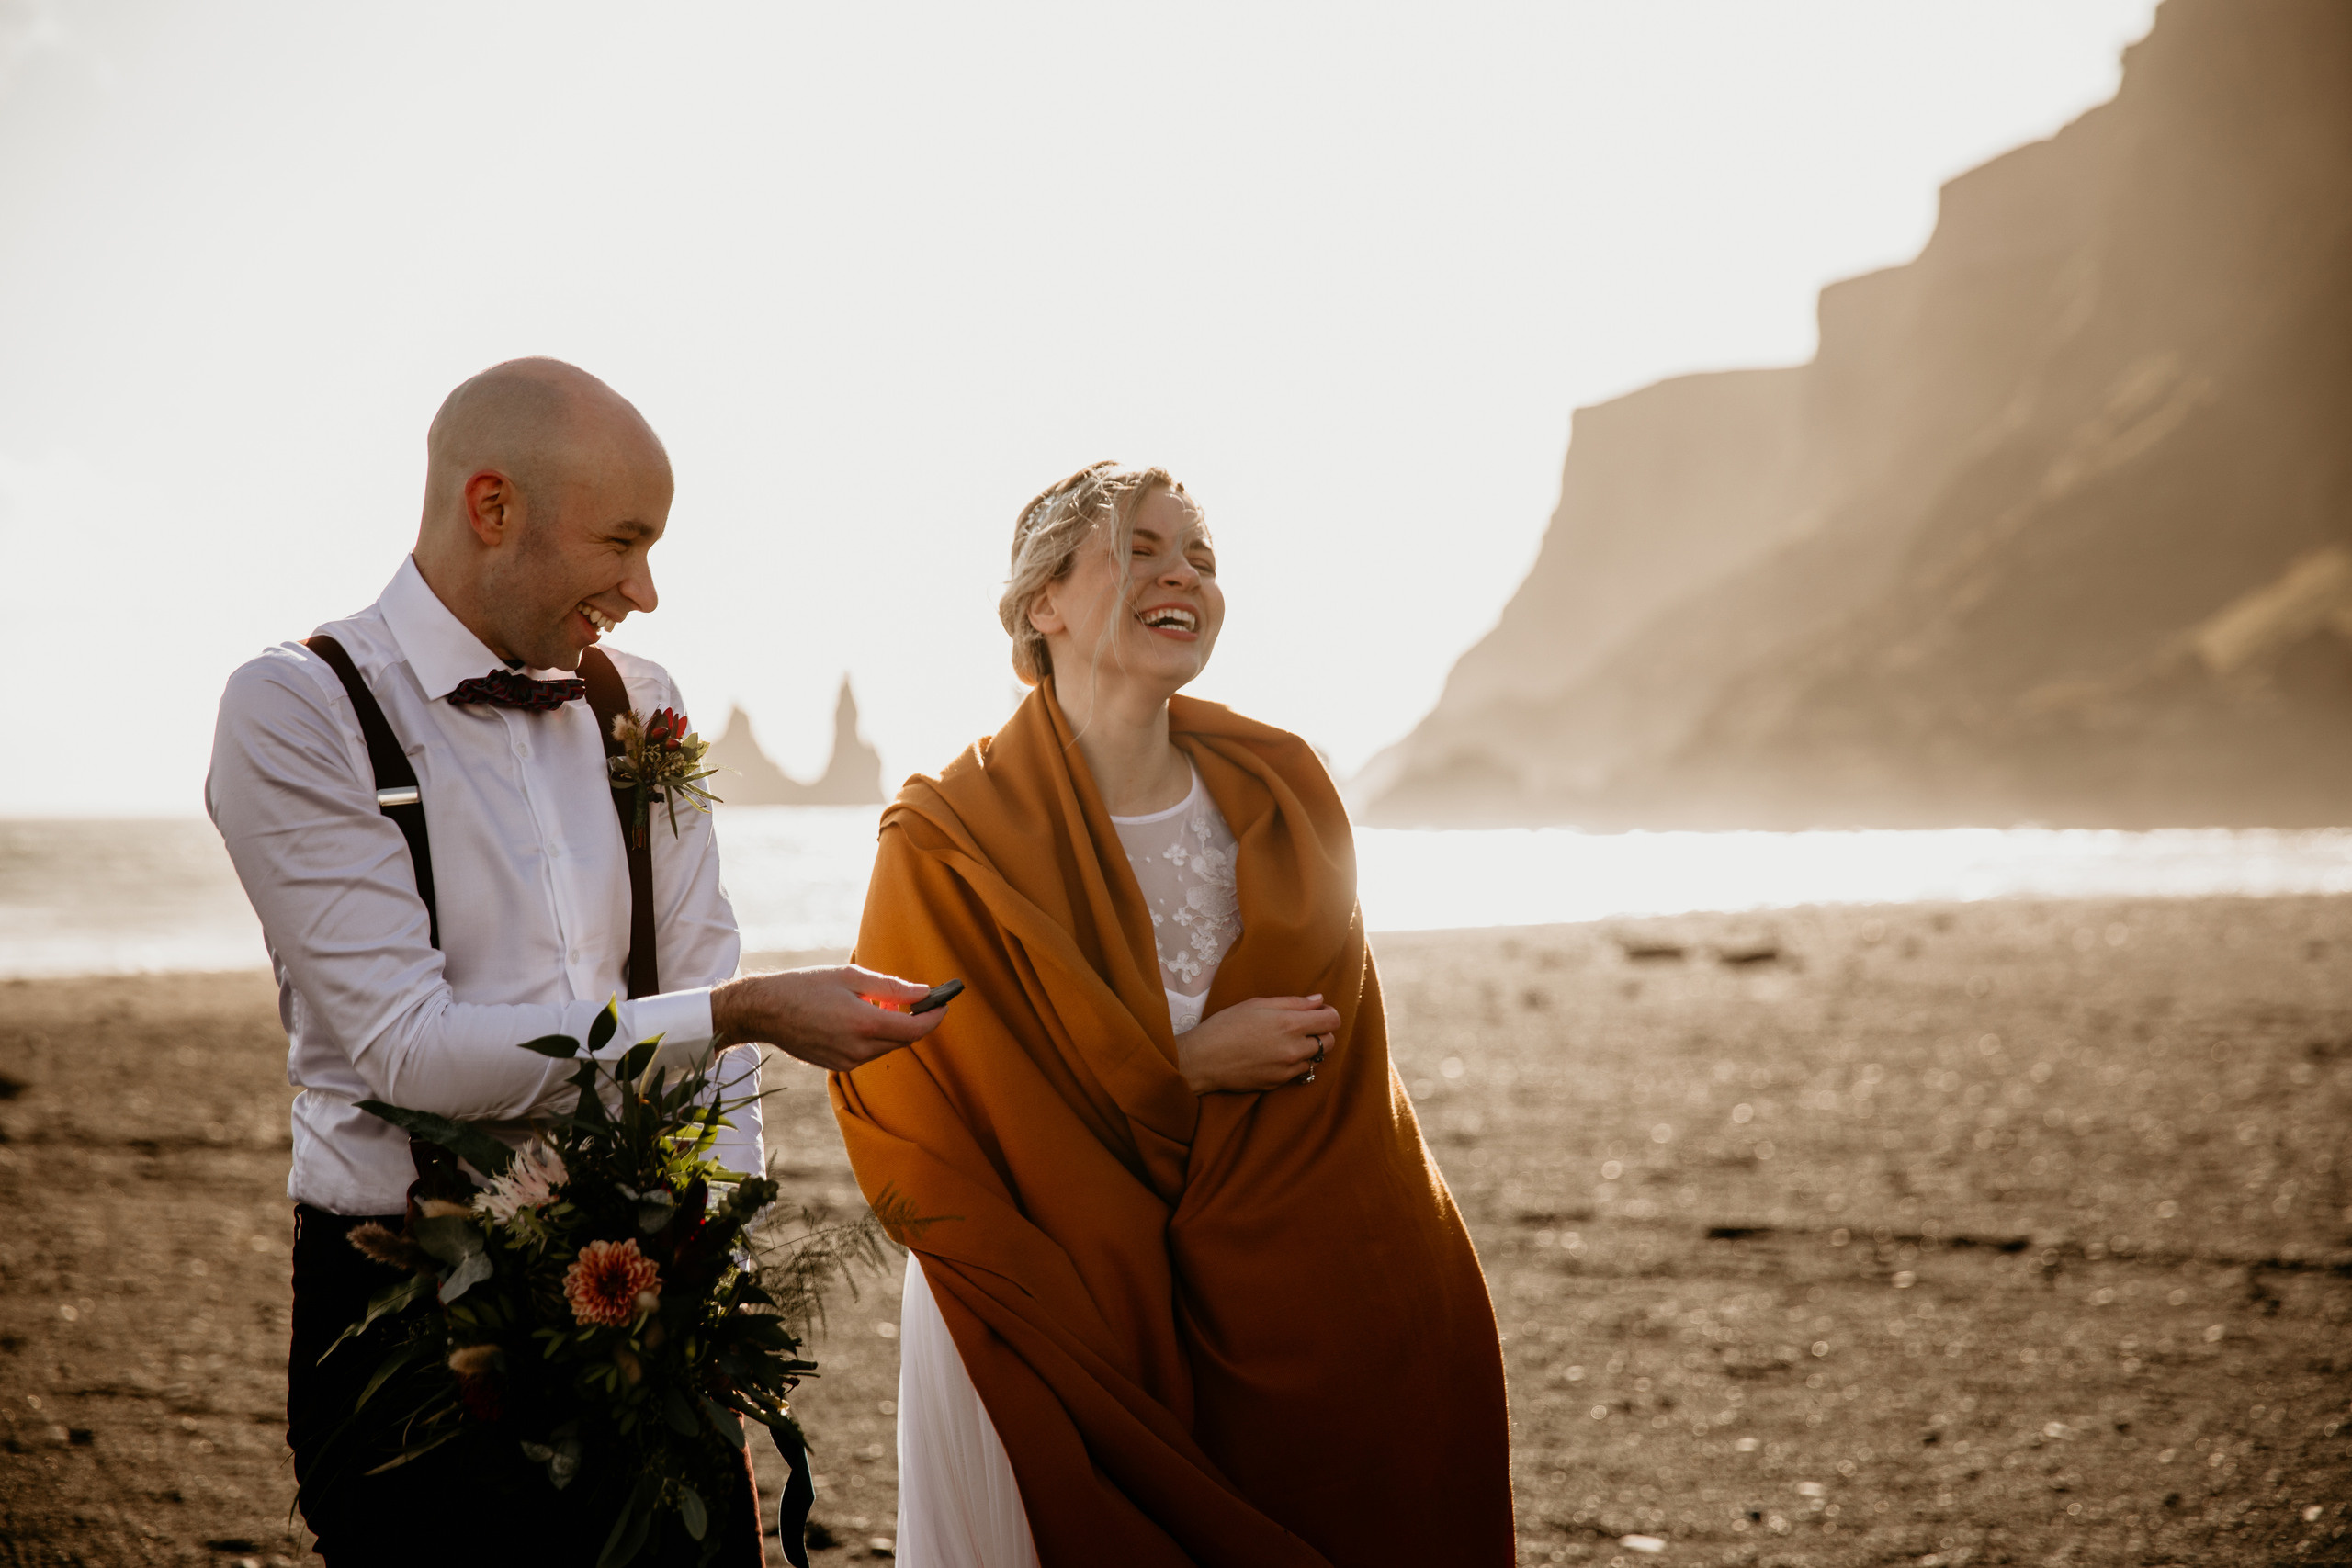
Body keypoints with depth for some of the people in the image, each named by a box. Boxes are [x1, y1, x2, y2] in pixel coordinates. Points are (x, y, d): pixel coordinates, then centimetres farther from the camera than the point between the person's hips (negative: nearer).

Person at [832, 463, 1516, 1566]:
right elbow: (900, 1119, -13)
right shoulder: (952, 842, -11)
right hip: (1083, 1340, -4)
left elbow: (1345, 1067, 11)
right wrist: (1183, 1071, -16)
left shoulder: (1280, 790, 3)